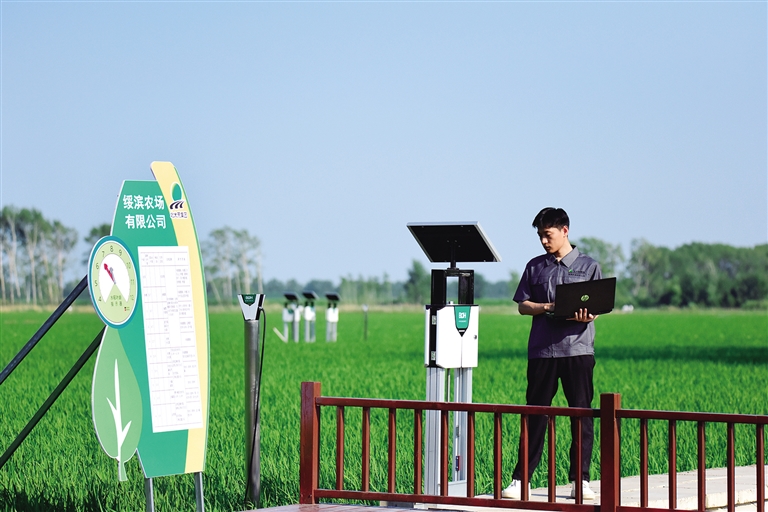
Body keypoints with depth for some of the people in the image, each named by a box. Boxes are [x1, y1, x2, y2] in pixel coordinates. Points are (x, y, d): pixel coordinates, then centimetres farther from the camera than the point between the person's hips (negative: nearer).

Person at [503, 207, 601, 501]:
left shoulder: (588, 266, 8)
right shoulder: (535, 267, 13)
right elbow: (522, 305, 11)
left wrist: (586, 315, -18)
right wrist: (547, 307, -8)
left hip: (578, 348, -1)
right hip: (542, 349, 1)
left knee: (581, 413, -2)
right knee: (535, 413, 1)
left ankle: (580, 480, 3)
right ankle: (521, 479, 4)